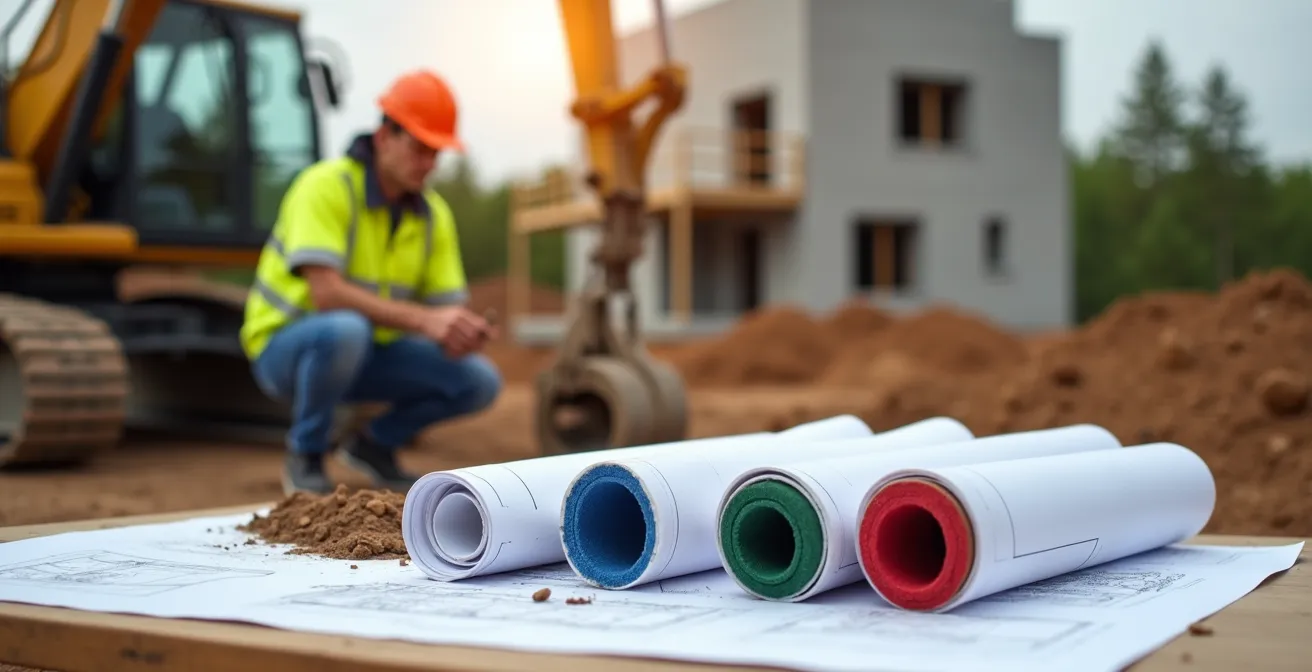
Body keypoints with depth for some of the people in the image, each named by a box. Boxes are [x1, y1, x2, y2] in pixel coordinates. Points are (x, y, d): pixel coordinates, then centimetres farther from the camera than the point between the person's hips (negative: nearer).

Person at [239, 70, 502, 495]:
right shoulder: (326, 186, -22)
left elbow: (447, 307, -2)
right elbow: (326, 292, -32)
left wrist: (465, 331, -28)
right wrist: (421, 320, -40)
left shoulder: (434, 215, -2)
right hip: (285, 348, -6)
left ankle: (375, 442, 13)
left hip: (369, 353, 6)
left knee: (480, 381, -12)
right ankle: (305, 454, -13)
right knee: (345, 329, -41)